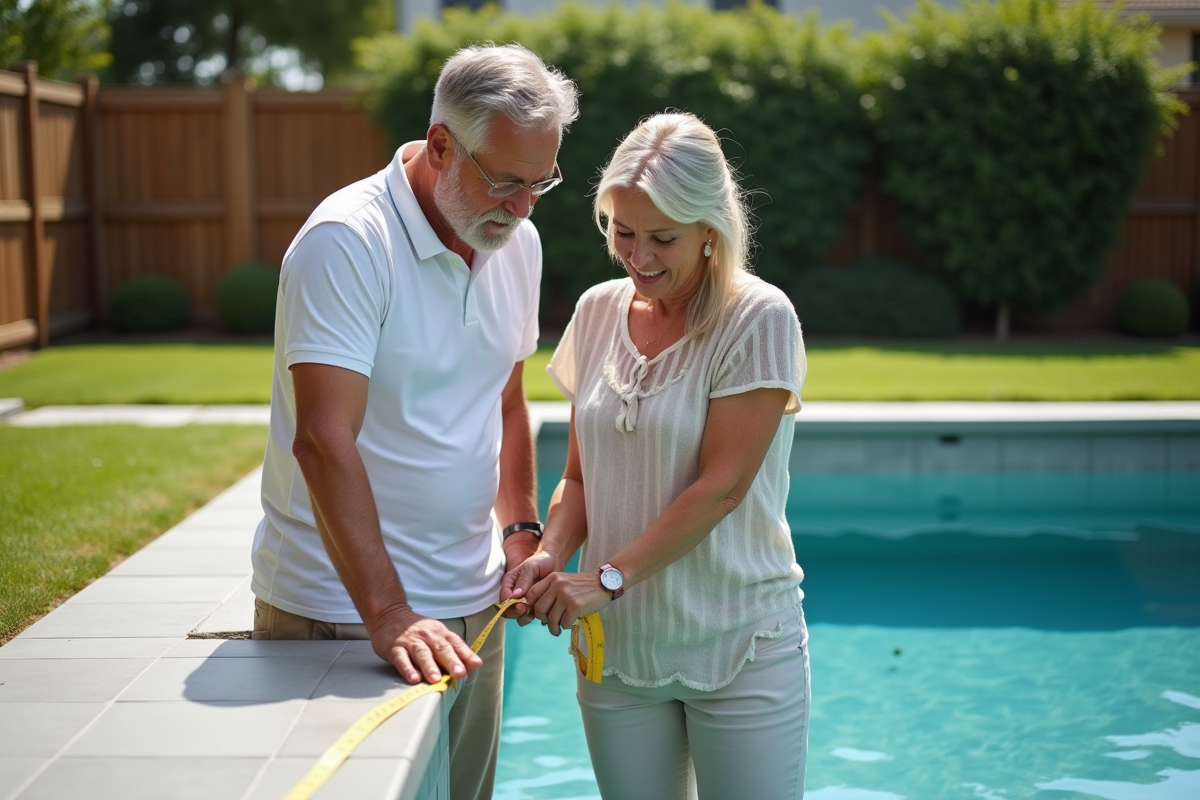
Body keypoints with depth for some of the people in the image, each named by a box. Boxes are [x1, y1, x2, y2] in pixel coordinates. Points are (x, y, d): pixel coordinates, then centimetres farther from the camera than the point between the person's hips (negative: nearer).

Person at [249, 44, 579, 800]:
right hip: (340, 609, -6)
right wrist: (388, 616, -31)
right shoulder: (346, 242, -18)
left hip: (470, 599, 7)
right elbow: (323, 441, -26)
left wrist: (521, 529, 6)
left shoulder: (517, 242, 5)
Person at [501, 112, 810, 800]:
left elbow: (721, 486, -16)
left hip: (739, 646, -4)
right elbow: (581, 473, 10)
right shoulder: (599, 312, 6)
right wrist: (553, 552, -9)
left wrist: (607, 578, -20)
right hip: (618, 641, 4)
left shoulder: (758, 319, -11)